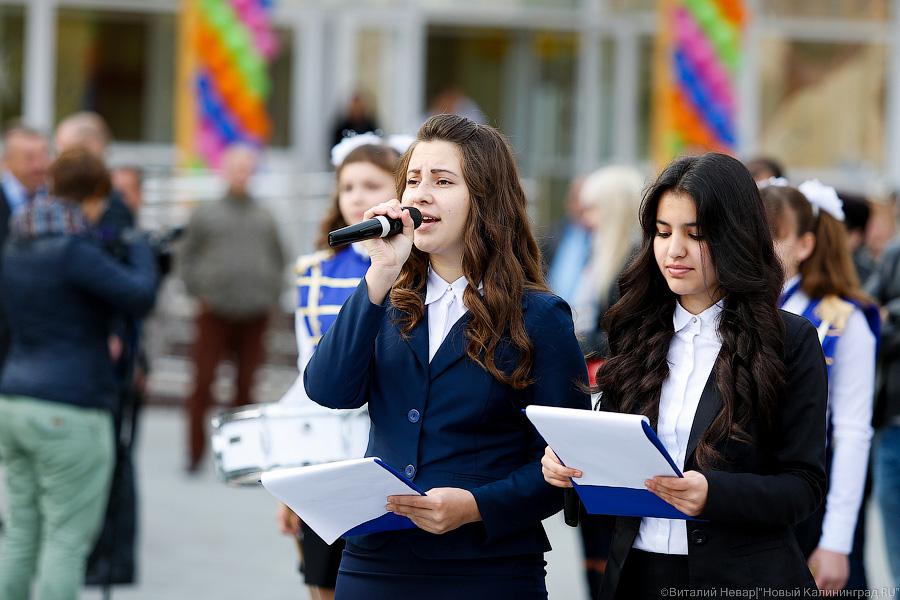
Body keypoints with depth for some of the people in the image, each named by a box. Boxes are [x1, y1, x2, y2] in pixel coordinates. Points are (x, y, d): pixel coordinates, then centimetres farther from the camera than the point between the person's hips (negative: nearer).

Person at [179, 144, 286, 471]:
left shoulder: (264, 218, 11)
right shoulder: (206, 215, 5)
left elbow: (277, 260, 19)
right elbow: (188, 258, 7)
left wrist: (270, 294, 7)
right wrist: (200, 293, -2)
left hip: (255, 315, 2)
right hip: (215, 312, -2)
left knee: (246, 384, 2)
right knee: (203, 381, -5)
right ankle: (195, 453, 3)